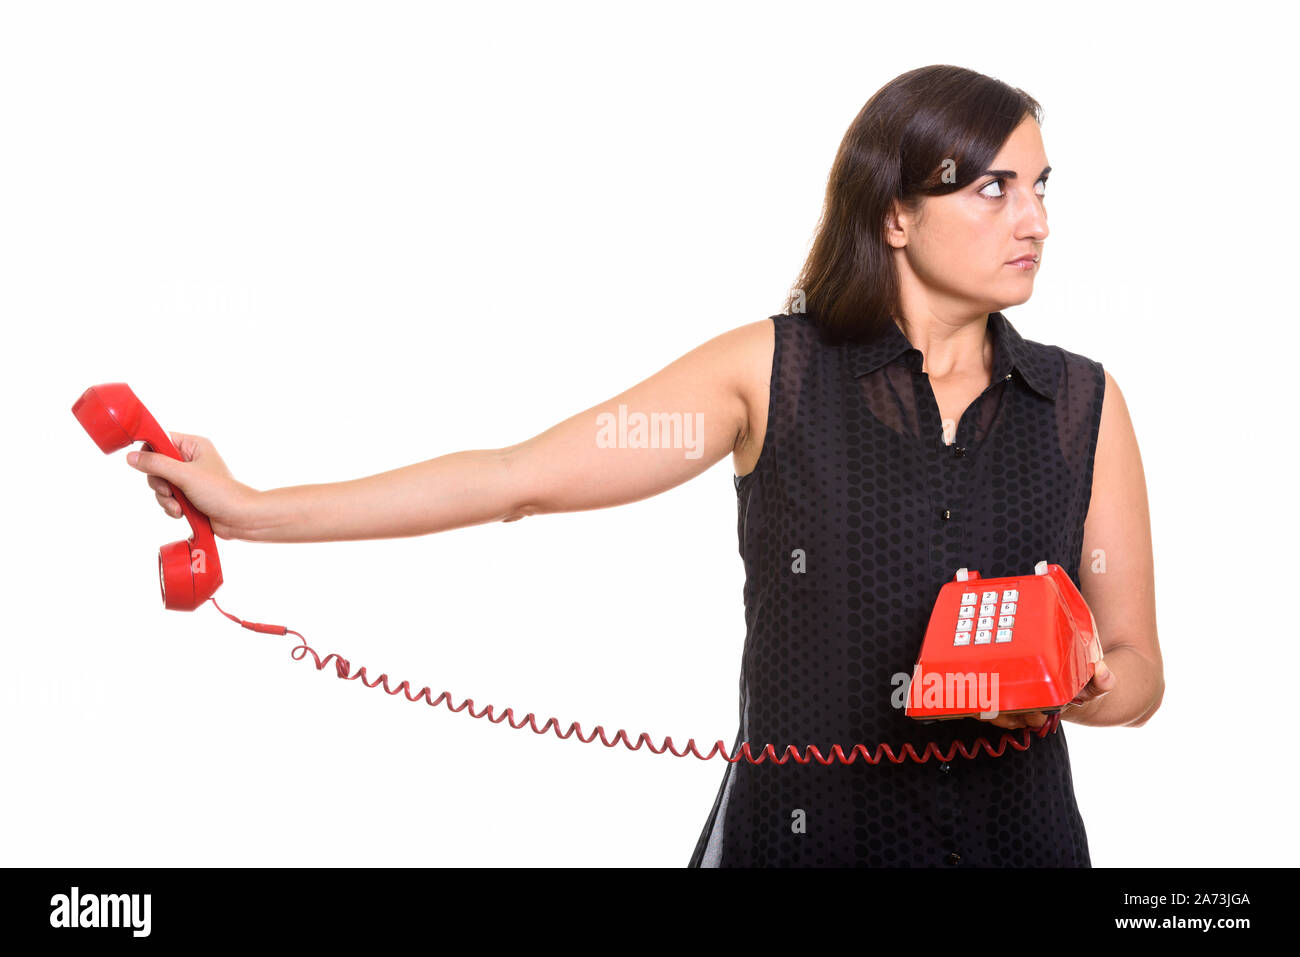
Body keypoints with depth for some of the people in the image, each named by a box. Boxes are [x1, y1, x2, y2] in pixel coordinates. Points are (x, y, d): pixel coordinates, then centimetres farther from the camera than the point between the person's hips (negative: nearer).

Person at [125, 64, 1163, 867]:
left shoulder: (1082, 404, 1)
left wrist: (1085, 689, -19)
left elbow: (1138, 664, 5)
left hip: (1016, 830, 2)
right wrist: (257, 510, -14)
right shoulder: (770, 372, -5)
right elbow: (522, 477, -10)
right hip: (797, 828, -2)